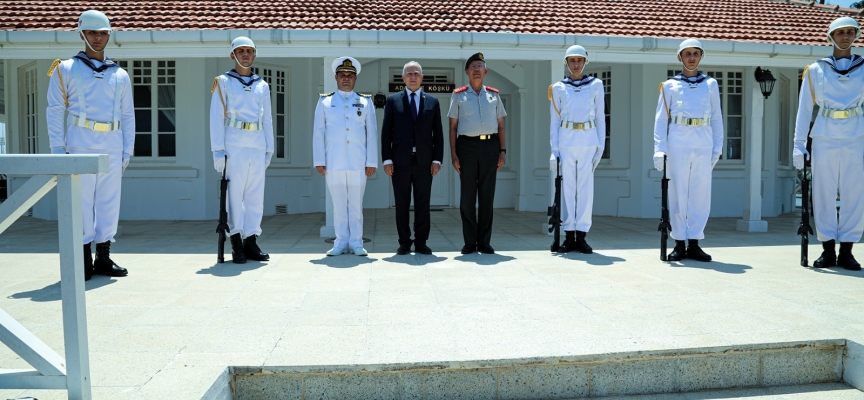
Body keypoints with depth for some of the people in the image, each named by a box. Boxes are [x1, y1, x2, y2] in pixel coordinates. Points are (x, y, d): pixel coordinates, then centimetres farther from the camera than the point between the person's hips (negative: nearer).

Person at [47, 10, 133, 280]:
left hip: (113, 148, 3)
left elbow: (127, 115, 15)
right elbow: (55, 111, 1)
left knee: (109, 202, 4)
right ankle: (83, 260, 4)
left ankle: (103, 258, 12)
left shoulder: (120, 75, 16)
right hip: (81, 145, -3)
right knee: (82, 202, -3)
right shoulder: (65, 70, 6)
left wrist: (128, 149, 7)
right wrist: (57, 149, -7)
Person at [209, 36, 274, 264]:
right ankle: (237, 243, 3)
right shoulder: (224, 82, 6)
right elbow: (216, 118, 0)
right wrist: (218, 150, -8)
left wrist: (269, 149, 11)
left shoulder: (262, 86, 17)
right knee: (235, 193, -3)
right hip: (234, 146, -3)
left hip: (257, 147, 4)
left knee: (256, 194, 3)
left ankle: (251, 241, 9)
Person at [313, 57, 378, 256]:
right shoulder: (325, 102, 11)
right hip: (334, 163, 0)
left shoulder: (365, 102, 11)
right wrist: (319, 161, 1)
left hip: (358, 163, 0)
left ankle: (356, 243, 8)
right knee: (339, 204, 3)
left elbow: (372, 133, 8)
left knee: (356, 205, 1)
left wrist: (371, 162, 1)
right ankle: (341, 242, 10)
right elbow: (318, 133, 8)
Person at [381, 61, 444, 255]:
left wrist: (437, 159, 0)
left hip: (424, 161, 1)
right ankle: (404, 243, 11)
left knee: (423, 204, 4)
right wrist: (387, 159, -4)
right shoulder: (393, 101, 8)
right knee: (402, 204, 3)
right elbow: (386, 132, 4)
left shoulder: (432, 102, 11)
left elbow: (438, 133, 9)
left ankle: (421, 243, 11)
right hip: (401, 160, -1)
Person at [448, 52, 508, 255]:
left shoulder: (494, 95, 12)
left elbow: (501, 126, 13)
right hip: (467, 145, -1)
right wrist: (453, 154, -3)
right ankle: (470, 242, 9)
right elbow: (453, 126, 5)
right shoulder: (458, 95, 7)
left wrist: (502, 151, 4)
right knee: (467, 196, 0)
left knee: (487, 196, 4)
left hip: (490, 146, 2)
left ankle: (484, 241, 12)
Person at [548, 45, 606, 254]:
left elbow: (600, 117, 9)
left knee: (585, 187, -1)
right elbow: (554, 121, 8)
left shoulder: (596, 85, 8)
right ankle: (569, 235, 8)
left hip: (588, 141, 0)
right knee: (568, 187, 2)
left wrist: (601, 144, 3)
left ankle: (581, 235, 5)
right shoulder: (558, 88, 8)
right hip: (566, 141, 0)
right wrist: (554, 148, 1)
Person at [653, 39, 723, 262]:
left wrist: (717, 148, 7)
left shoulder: (711, 84, 14)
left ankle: (694, 243, 9)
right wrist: (659, 149, -5)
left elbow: (716, 118, 14)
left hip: (704, 145, 2)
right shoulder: (670, 85, 9)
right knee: (678, 193, 0)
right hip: (678, 143, -2)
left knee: (701, 193, 1)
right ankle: (679, 243, 7)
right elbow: (661, 119, 4)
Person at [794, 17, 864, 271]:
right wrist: (799, 144, 0)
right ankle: (828, 251, 8)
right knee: (824, 194, 1)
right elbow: (804, 109, 6)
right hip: (824, 140, 0)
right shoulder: (815, 71, 7)